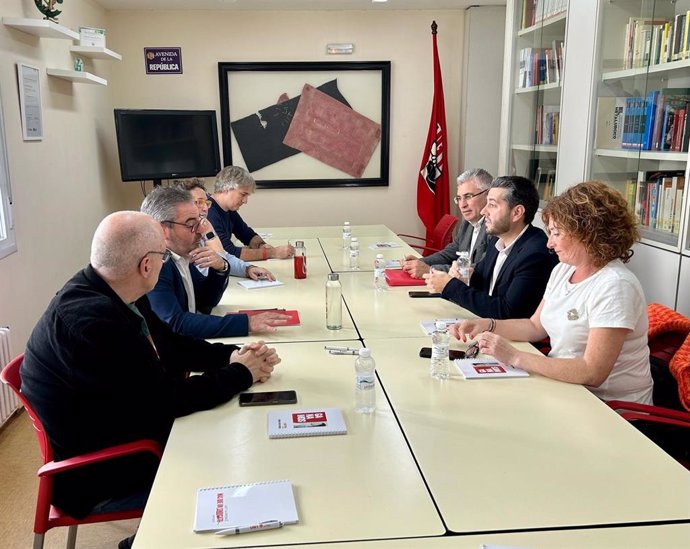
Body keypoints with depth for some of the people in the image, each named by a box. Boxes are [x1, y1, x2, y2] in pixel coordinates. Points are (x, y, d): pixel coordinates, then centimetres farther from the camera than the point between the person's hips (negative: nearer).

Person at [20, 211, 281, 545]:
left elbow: (170, 344, 8)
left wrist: (232, 355, -6)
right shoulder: (90, 320, -32)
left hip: (128, 431, 8)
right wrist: (240, 373, -14)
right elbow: (165, 400, -27)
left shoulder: (106, 293, -4)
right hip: (99, 475, -8)